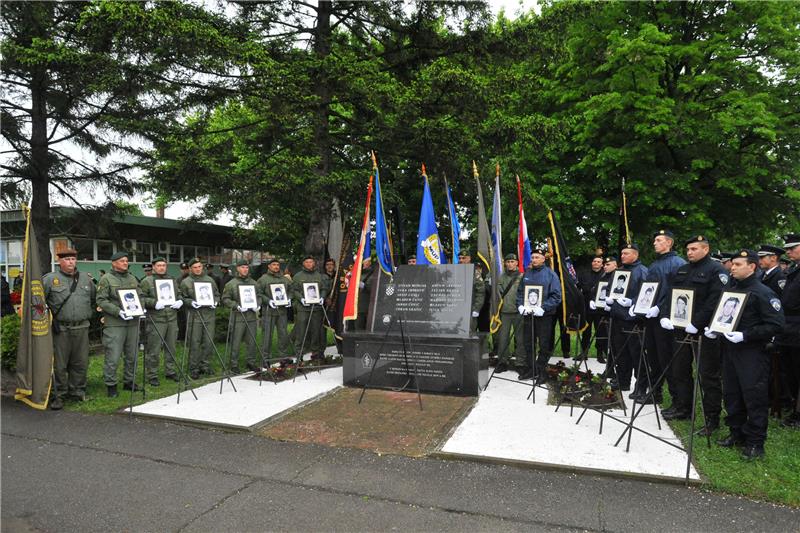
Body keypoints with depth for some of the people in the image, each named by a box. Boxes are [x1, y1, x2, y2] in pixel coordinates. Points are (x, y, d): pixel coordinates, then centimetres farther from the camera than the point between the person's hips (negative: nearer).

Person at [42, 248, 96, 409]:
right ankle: (59, 395, 12)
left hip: (82, 328, 4)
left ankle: (77, 391, 21)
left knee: (81, 362, 9)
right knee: (59, 364, 1)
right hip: (61, 329, -3)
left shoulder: (85, 278, 12)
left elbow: (95, 297, 23)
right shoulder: (50, 279, -1)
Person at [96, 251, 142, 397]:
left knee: (132, 355, 12)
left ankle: (129, 382, 25)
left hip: (133, 322, 6)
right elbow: (101, 301, -10)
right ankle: (110, 385, 7)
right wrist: (118, 312, -19)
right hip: (114, 324, -6)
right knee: (113, 356, -5)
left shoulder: (132, 278, 16)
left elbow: (140, 296, 20)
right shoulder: (106, 279, -3)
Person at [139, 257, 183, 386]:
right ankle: (152, 376, 9)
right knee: (154, 350, -2)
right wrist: (154, 303, -20)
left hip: (172, 319, 5)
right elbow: (141, 299, -7)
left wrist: (180, 301, 3)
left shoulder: (172, 280, 16)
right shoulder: (146, 281, -1)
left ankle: (170, 372, 25)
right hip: (156, 320, -5)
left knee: (171, 347, 13)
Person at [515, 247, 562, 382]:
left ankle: (540, 370, 15)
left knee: (544, 345, 3)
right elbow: (519, 291, 14)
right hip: (528, 314, 5)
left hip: (544, 315, -5)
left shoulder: (550, 274, -6)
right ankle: (529, 368, 24)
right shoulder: (527, 273, 9)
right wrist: (520, 305, -3)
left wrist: (543, 308, -20)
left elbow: (556, 295, -11)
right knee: (528, 343, 12)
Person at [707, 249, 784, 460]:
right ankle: (737, 434, 26)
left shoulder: (763, 293, -9)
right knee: (732, 395, 13)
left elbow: (775, 325, -15)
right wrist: (713, 329, 6)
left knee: (754, 397, -2)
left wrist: (745, 336, -22)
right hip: (729, 350, 7)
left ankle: (755, 443, 9)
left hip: (752, 353, -7)